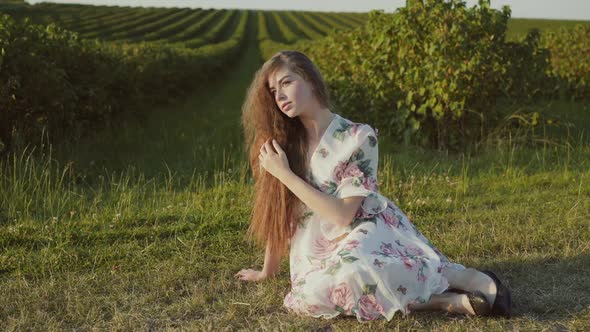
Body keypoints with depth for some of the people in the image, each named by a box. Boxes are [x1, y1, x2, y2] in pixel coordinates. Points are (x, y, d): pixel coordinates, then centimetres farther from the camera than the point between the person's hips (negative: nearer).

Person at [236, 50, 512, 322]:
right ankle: (439, 299, -18)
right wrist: (267, 270, 13)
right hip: (323, 249, 4)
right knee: (314, 295, -31)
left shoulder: (358, 137, -12)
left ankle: (477, 281, -18)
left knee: (353, 273, -40)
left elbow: (343, 215, -16)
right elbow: (278, 211, 9)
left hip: (366, 230, -4)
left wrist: (285, 174, -16)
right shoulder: (281, 142, 1)